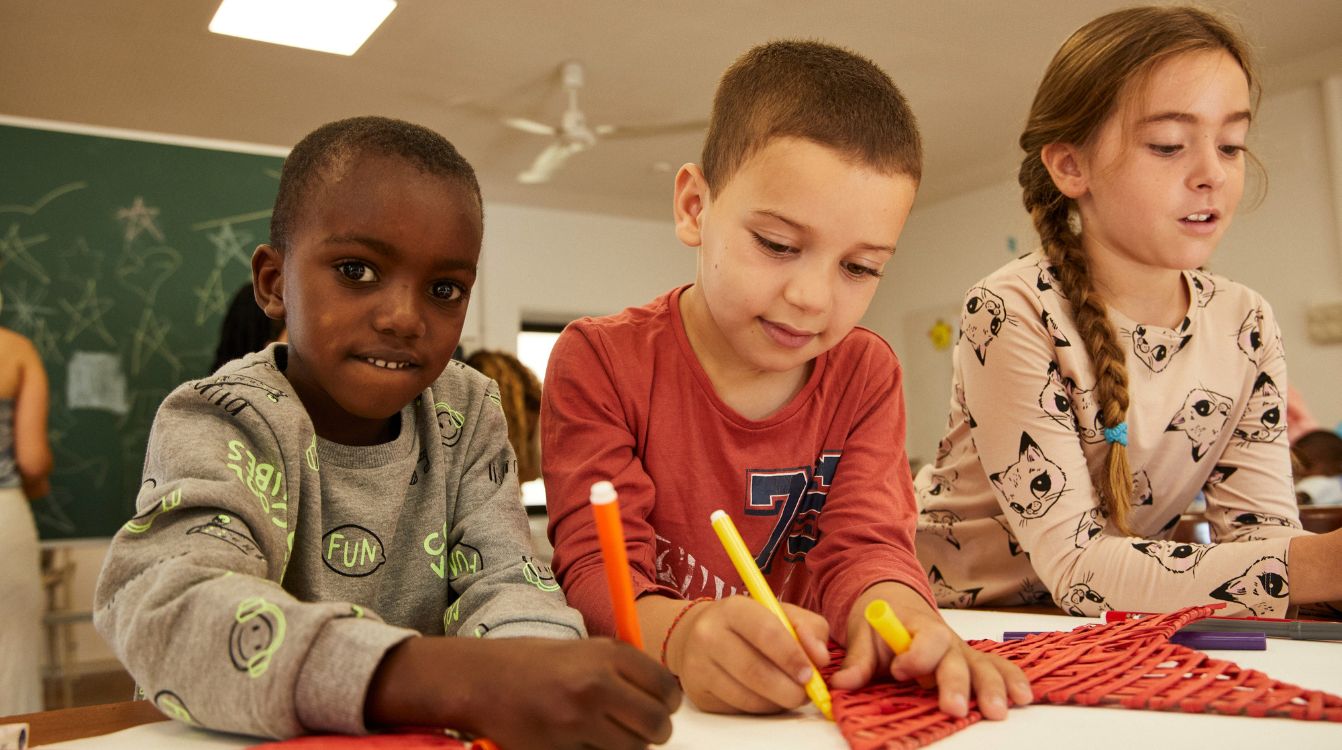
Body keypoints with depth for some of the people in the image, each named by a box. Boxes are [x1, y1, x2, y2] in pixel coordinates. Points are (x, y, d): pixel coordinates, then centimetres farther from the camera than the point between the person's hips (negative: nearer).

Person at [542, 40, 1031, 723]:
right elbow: (597, 570, -17)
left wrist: (891, 611, -33)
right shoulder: (599, 361, -10)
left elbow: (864, 543, -8)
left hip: (805, 697, 3)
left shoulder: (865, 374, 1)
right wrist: (682, 636, -40)